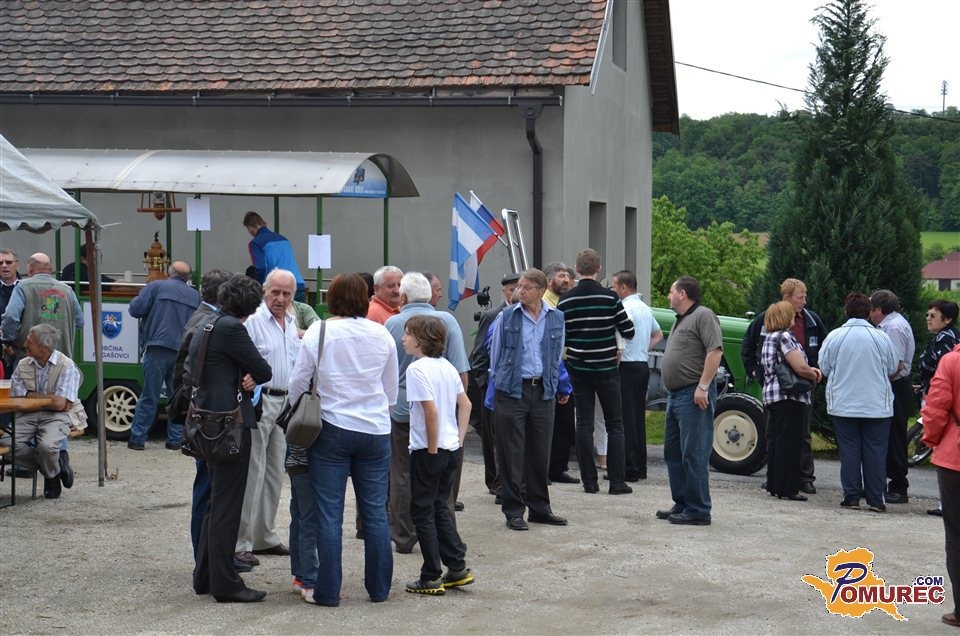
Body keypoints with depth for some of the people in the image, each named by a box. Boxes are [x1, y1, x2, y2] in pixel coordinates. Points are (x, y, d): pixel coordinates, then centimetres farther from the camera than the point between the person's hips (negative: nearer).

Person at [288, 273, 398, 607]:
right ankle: (379, 588, 16)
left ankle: (328, 591, 6)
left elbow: (298, 383, 0)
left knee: (329, 514, 3)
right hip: (376, 430, 2)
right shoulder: (382, 335, 1)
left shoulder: (318, 333, -6)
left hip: (332, 429, -2)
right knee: (376, 512, 9)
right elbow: (392, 391, 10)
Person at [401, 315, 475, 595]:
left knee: (423, 512, 3)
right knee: (439, 508, 18)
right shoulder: (447, 367, 9)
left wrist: (432, 448, -16)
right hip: (452, 449, 8)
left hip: (428, 451, -8)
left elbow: (431, 410, -23)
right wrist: (458, 441, 13)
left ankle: (431, 578, 7)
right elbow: (465, 404, 12)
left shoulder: (417, 369, -15)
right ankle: (457, 569, 17)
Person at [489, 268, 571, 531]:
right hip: (512, 391, -2)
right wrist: (497, 385, 7)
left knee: (541, 452, 8)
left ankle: (539, 507, 20)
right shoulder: (506, 317, 0)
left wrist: (558, 386, 14)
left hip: (543, 391, 3)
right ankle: (513, 511, 7)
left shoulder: (556, 319, 7)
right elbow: (495, 353, 8)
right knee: (511, 453, 0)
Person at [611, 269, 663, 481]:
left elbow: (620, 343, -22)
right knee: (639, 417, 13)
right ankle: (640, 467, 16)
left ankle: (629, 470, -8)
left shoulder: (626, 309, -14)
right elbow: (658, 335, 27)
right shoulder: (645, 308, 15)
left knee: (626, 419, -7)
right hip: (643, 365, 9)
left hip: (628, 367, -9)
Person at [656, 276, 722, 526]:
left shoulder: (703, 316, -9)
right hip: (675, 394, 11)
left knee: (694, 454, -9)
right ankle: (681, 505, 22)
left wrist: (703, 386, -24)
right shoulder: (681, 321, 21)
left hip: (694, 395, -11)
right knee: (673, 452, 14)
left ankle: (698, 511, -6)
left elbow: (715, 350, -19)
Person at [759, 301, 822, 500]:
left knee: (777, 440, 14)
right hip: (788, 396, -10)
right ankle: (787, 489, -5)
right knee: (789, 441, -6)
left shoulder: (769, 338, 17)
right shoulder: (785, 336, -13)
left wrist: (810, 370, 11)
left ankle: (774, 484, 19)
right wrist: (814, 376, 0)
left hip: (772, 395, 10)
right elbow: (800, 367, -20)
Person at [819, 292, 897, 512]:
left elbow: (824, 368, 0)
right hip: (877, 405, 0)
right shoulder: (882, 337, -7)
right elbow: (893, 368, 4)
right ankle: (875, 499, 5)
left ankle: (851, 496, 7)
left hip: (843, 405, 0)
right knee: (875, 451, 5)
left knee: (849, 450, 7)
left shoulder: (834, 336, -7)